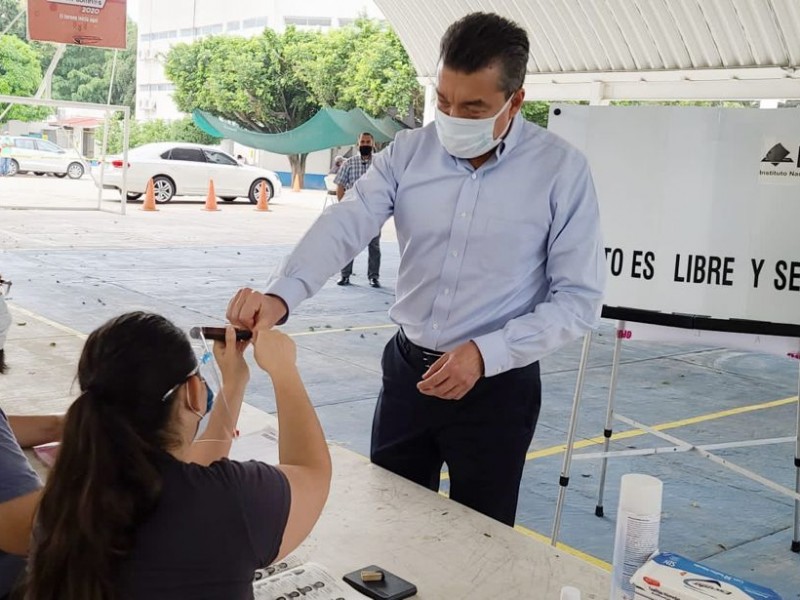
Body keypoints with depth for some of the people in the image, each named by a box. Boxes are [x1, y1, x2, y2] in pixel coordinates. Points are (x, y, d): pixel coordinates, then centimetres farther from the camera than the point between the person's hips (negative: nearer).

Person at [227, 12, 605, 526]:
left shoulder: (562, 170, -12)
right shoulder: (408, 153, -3)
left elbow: (580, 298, -12)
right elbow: (344, 227, -16)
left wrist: (486, 353, -21)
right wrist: (280, 295, -34)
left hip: (497, 383, -3)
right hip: (407, 367, 3)